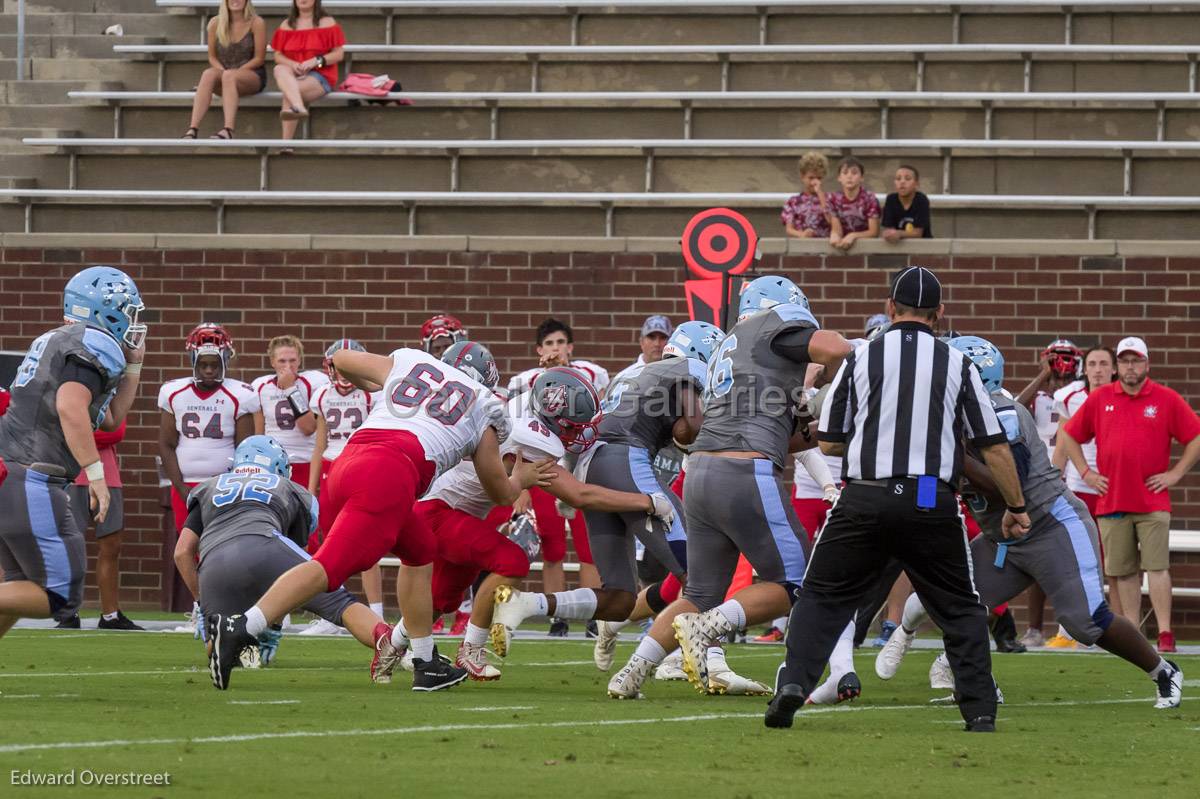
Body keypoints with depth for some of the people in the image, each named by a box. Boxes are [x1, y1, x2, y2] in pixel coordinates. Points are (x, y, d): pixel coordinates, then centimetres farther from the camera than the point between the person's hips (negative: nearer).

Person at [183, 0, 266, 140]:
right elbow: (212, 57, 9)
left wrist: (231, 72, -15)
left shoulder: (256, 23, -4)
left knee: (229, 76, -36)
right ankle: (193, 128, -45)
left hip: (253, 77, -3)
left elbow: (259, 58, -5)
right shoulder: (215, 23, 5)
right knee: (208, 74, -31)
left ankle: (228, 130, -53)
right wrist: (223, 71, -12)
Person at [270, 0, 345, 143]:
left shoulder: (327, 23, 10)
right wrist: (292, 64, -11)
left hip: (319, 76, -3)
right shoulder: (287, 25, 19)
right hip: (292, 74, 3)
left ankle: (287, 143, -43)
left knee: (288, 93, -34)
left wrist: (316, 61, -15)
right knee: (279, 69, -36)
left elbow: (339, 54, 2)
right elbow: (278, 56, 12)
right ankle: (299, 108, -61)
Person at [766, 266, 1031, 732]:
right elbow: (995, 449, 8)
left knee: (822, 597, 11)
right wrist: (1016, 507, 20)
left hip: (865, 499, 0)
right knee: (960, 609, 15)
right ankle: (980, 710, 10)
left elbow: (828, 443, 10)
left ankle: (794, 682, -9)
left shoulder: (860, 359, 4)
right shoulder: (957, 365, 5)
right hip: (932, 502, 0)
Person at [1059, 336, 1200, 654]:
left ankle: (1165, 634, -9)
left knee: (1157, 567, -8)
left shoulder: (1167, 399, 2)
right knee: (1123, 572, 4)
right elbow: (1069, 436, 15)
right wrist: (1086, 473, 8)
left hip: (1153, 501, -2)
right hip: (1111, 499, 2)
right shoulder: (1099, 399, 8)